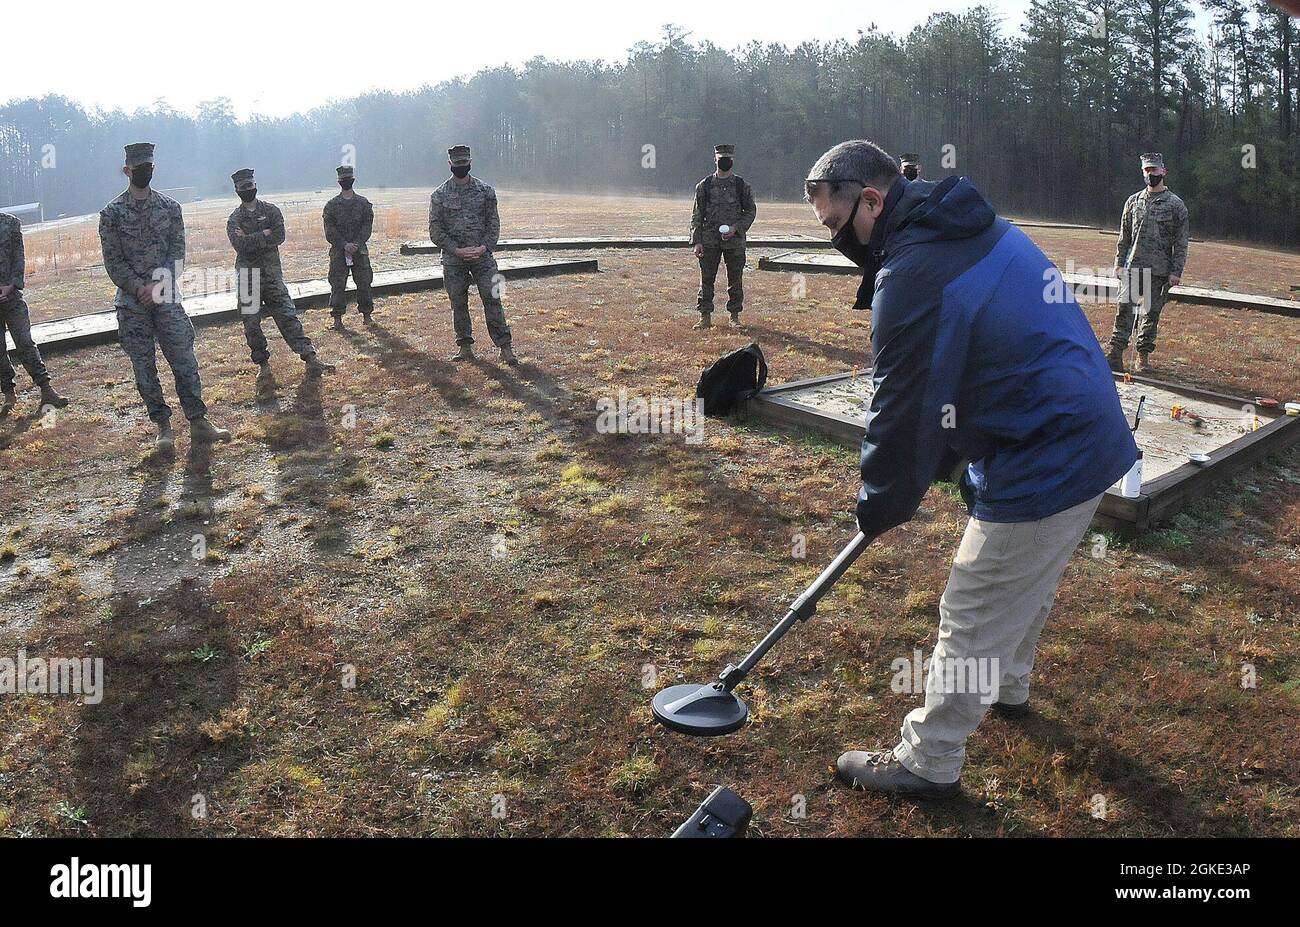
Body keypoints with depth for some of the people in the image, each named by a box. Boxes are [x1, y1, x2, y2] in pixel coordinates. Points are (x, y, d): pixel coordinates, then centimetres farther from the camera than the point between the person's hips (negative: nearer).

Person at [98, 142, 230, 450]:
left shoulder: (170, 207, 4)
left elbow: (178, 251, 0)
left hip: (167, 297, 1)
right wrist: (139, 288, -14)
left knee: (184, 360, -1)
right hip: (132, 302, 0)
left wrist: (158, 285, -13)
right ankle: (163, 426, 14)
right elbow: (113, 261, -3)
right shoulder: (111, 214, 0)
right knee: (144, 367, 4)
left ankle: (198, 422, 7)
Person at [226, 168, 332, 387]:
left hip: (272, 272, -1)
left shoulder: (271, 211, 4)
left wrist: (250, 239, -12)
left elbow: (279, 237, -12)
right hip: (247, 276, 1)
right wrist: (264, 234, -13)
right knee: (251, 323, 2)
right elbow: (239, 245, -13)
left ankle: (309, 357, -8)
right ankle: (263, 365, 12)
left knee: (287, 315, -5)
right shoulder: (234, 219, 5)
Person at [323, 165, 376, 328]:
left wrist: (357, 244, -14)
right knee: (338, 285, -2)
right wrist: (344, 244, -15)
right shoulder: (332, 205, 4)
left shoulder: (363, 203, 6)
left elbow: (367, 226, -1)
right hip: (338, 251, 0)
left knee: (364, 283, 2)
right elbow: (330, 229, -2)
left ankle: (366, 314, 15)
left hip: (359, 250, 1)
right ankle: (337, 318, 4)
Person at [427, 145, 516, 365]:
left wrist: (483, 248, -11)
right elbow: (435, 231, 0)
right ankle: (465, 346, 18)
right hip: (453, 259, 1)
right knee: (458, 304, 6)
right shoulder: (440, 195, 2)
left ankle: (504, 346, -2)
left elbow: (494, 223, 4)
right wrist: (458, 250, -11)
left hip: (482, 256, 0)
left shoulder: (485, 191, 4)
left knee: (492, 300, -5)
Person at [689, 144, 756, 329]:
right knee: (706, 279, 0)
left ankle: (735, 317, 14)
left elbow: (751, 211, 8)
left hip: (735, 240, 0)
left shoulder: (742, 186, 5)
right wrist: (696, 241, -4)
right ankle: (705, 317, 7)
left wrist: (736, 228, -9)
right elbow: (696, 215, 4)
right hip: (709, 241, 0)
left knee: (735, 280, 5)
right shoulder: (704, 186, 4)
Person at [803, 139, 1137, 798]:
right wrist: (935, 463, 15)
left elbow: (903, 410, -18)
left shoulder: (913, 274, -22)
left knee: (972, 621, 3)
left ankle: (927, 763, 19)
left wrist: (882, 508, -2)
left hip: (1041, 467, -10)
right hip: (1091, 440, 10)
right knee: (1027, 588, 30)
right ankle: (1007, 686, 53)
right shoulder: (988, 229, 10)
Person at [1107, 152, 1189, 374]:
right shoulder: (1133, 201, 10)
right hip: (1132, 267, 2)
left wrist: (1176, 271, -7)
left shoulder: (1175, 204, 1)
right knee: (1124, 310, -7)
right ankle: (1116, 355, -8)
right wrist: (1119, 263, 8)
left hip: (1160, 271, -2)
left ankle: (1144, 357, 14)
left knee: (1151, 314, 5)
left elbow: (1181, 242, -1)